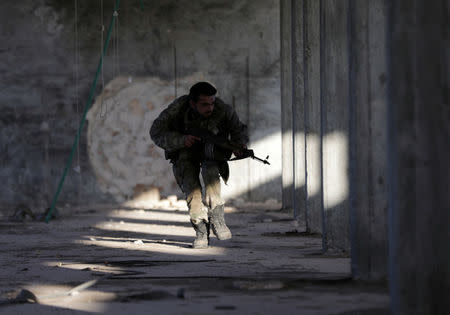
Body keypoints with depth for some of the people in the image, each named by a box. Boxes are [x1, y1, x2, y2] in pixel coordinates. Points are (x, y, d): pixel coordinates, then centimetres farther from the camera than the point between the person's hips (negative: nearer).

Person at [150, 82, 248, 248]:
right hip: (186, 151, 0)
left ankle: (216, 218, -23)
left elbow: (238, 128, -4)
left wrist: (239, 145, -25)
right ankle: (201, 231, -17)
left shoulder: (223, 110, -24)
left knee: (210, 171, -32)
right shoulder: (176, 110, -28)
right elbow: (156, 132, -18)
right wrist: (181, 140, -33)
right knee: (190, 185, -23)